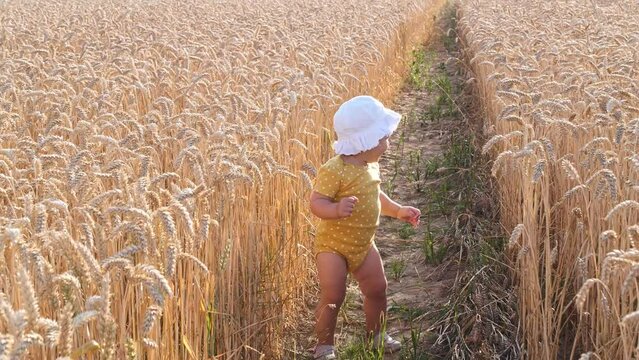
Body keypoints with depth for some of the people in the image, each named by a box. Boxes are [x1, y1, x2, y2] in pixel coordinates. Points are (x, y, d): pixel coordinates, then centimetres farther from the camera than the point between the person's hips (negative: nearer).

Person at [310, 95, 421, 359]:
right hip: (333, 245, -8)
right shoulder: (334, 171, -25)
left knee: (377, 289, 14)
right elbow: (316, 203, -29)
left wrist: (398, 211, 15)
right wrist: (337, 209, -47)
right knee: (332, 296, -7)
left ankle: (376, 334, 36)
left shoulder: (371, 167, 3)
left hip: (364, 245, 8)